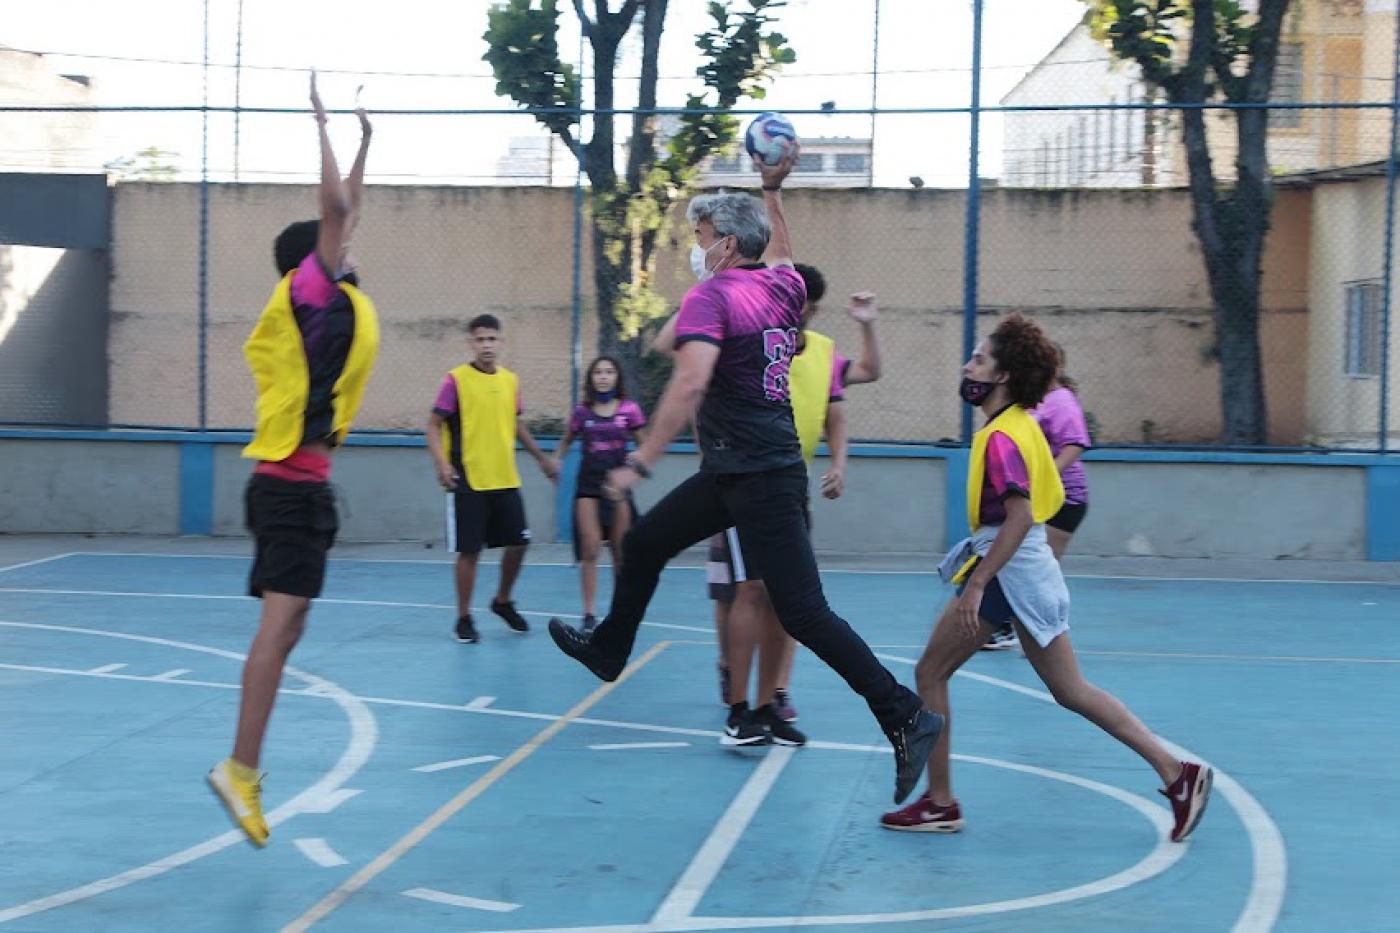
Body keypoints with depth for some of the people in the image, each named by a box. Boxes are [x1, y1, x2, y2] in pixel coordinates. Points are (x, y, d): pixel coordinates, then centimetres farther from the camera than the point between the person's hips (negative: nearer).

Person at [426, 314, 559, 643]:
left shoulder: (511, 381, 8)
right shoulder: (456, 380, -7)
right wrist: (442, 463, -21)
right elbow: (434, 425, -7)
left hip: (506, 480, 5)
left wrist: (541, 457, 23)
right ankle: (464, 619, 11)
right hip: (468, 481, -5)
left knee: (518, 543, 7)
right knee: (469, 551, -2)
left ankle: (503, 602, 30)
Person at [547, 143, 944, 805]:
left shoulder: (712, 295, -13)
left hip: (761, 480, -9)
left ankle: (905, 718, -11)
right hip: (732, 475, 9)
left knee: (804, 613, -11)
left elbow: (691, 381, -27)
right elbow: (780, 254, 36)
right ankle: (608, 650, 43)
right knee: (643, 544, 23)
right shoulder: (783, 287, 9)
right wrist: (773, 190, 43)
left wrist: (641, 462, -27)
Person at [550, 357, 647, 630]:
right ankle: (589, 613, -4)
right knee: (590, 549, -7)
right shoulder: (582, 412, 3)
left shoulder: (629, 409, -2)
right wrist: (557, 459, 0)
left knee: (621, 552, 6)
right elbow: (566, 440, 18)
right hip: (588, 484, 0)